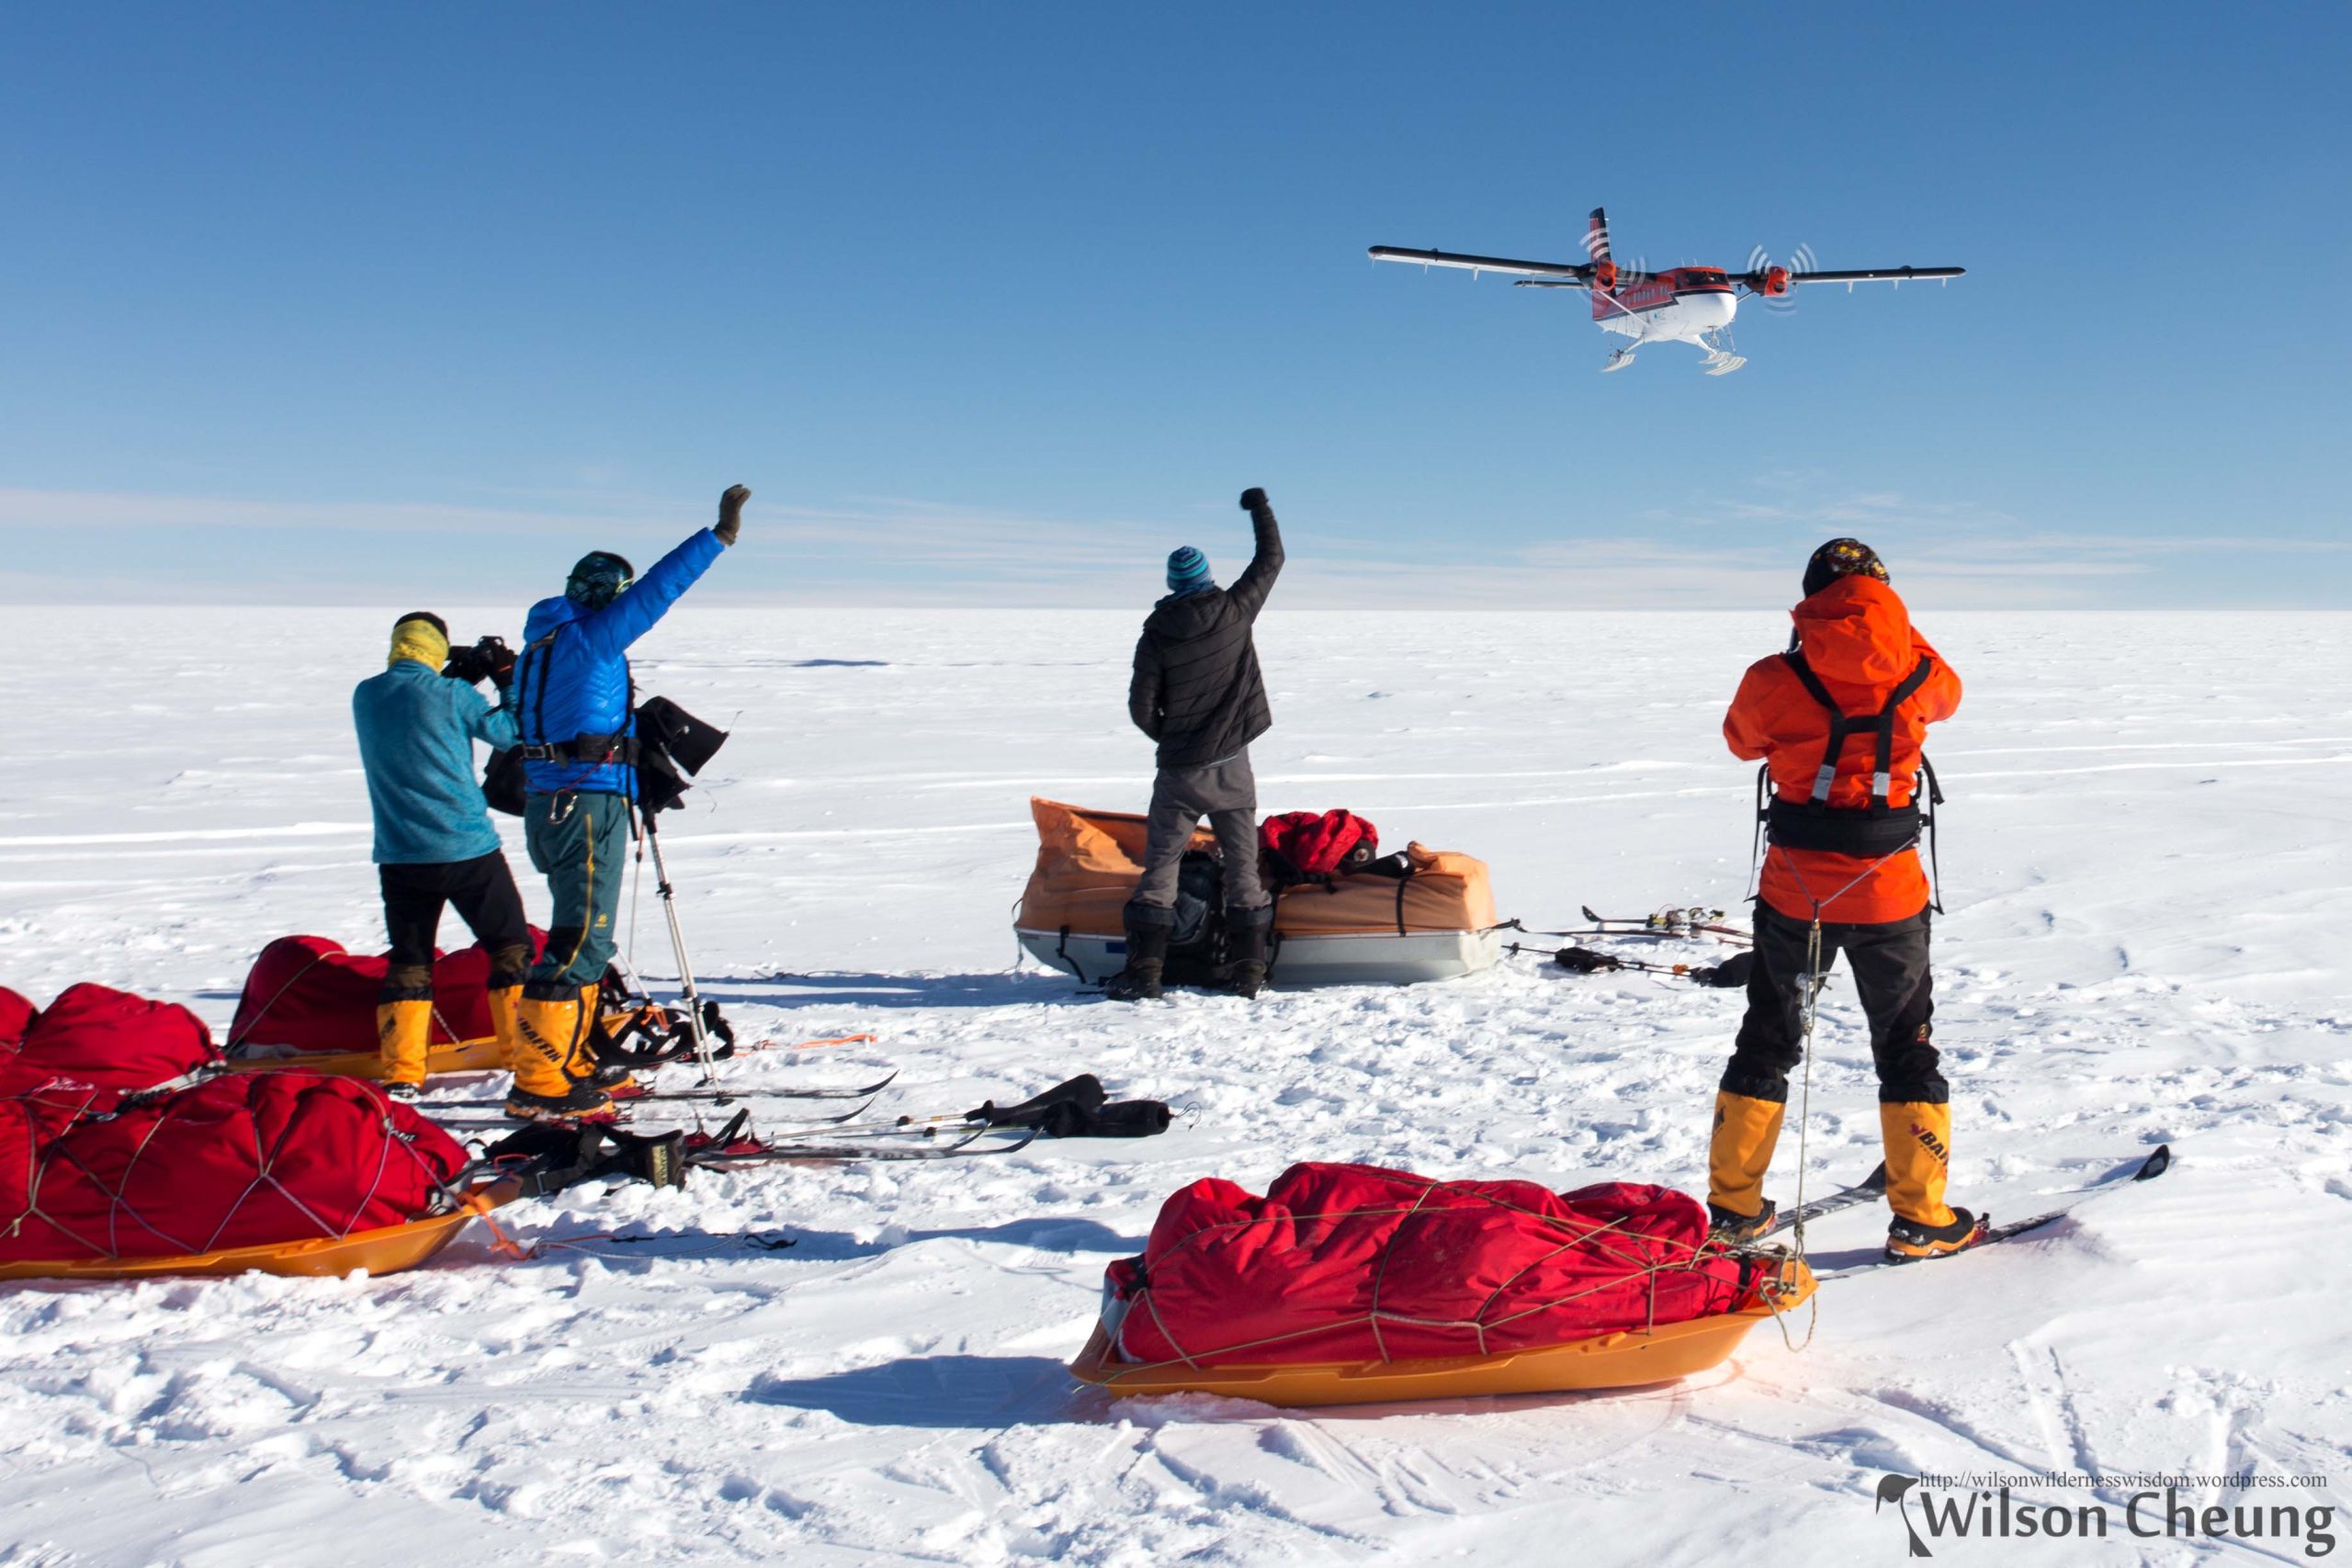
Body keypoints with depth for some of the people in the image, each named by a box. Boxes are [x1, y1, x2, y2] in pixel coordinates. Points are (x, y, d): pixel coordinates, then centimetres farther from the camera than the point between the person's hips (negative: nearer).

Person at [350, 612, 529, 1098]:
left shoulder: (364, 696, 5)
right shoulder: (450, 694, -9)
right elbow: (510, 733, 0)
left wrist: (464, 674, 18)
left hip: (399, 855, 4)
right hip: (467, 848, -4)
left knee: (409, 962, 12)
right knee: (511, 949, 10)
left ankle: (401, 1075, 5)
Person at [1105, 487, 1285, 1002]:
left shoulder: (1157, 634, -5)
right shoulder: (1235, 611, -4)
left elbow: (1141, 707, -4)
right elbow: (1271, 559, 10)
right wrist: (1259, 507, 24)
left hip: (1180, 768, -1)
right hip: (1232, 765, 1)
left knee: (1161, 864, 1)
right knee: (1242, 864, 8)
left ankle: (1144, 971, -5)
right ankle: (1248, 970, 7)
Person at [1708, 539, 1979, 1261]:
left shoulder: (1776, 681, -9)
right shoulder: (1915, 675, -6)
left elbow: (1743, 740, 12)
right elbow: (1947, 692, 19)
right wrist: (1897, 634, 30)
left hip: (1794, 891, 0)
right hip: (1888, 895, 0)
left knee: (1766, 1044, 15)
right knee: (1906, 1051, 15)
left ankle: (1734, 1206, 21)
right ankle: (1919, 1217, 19)